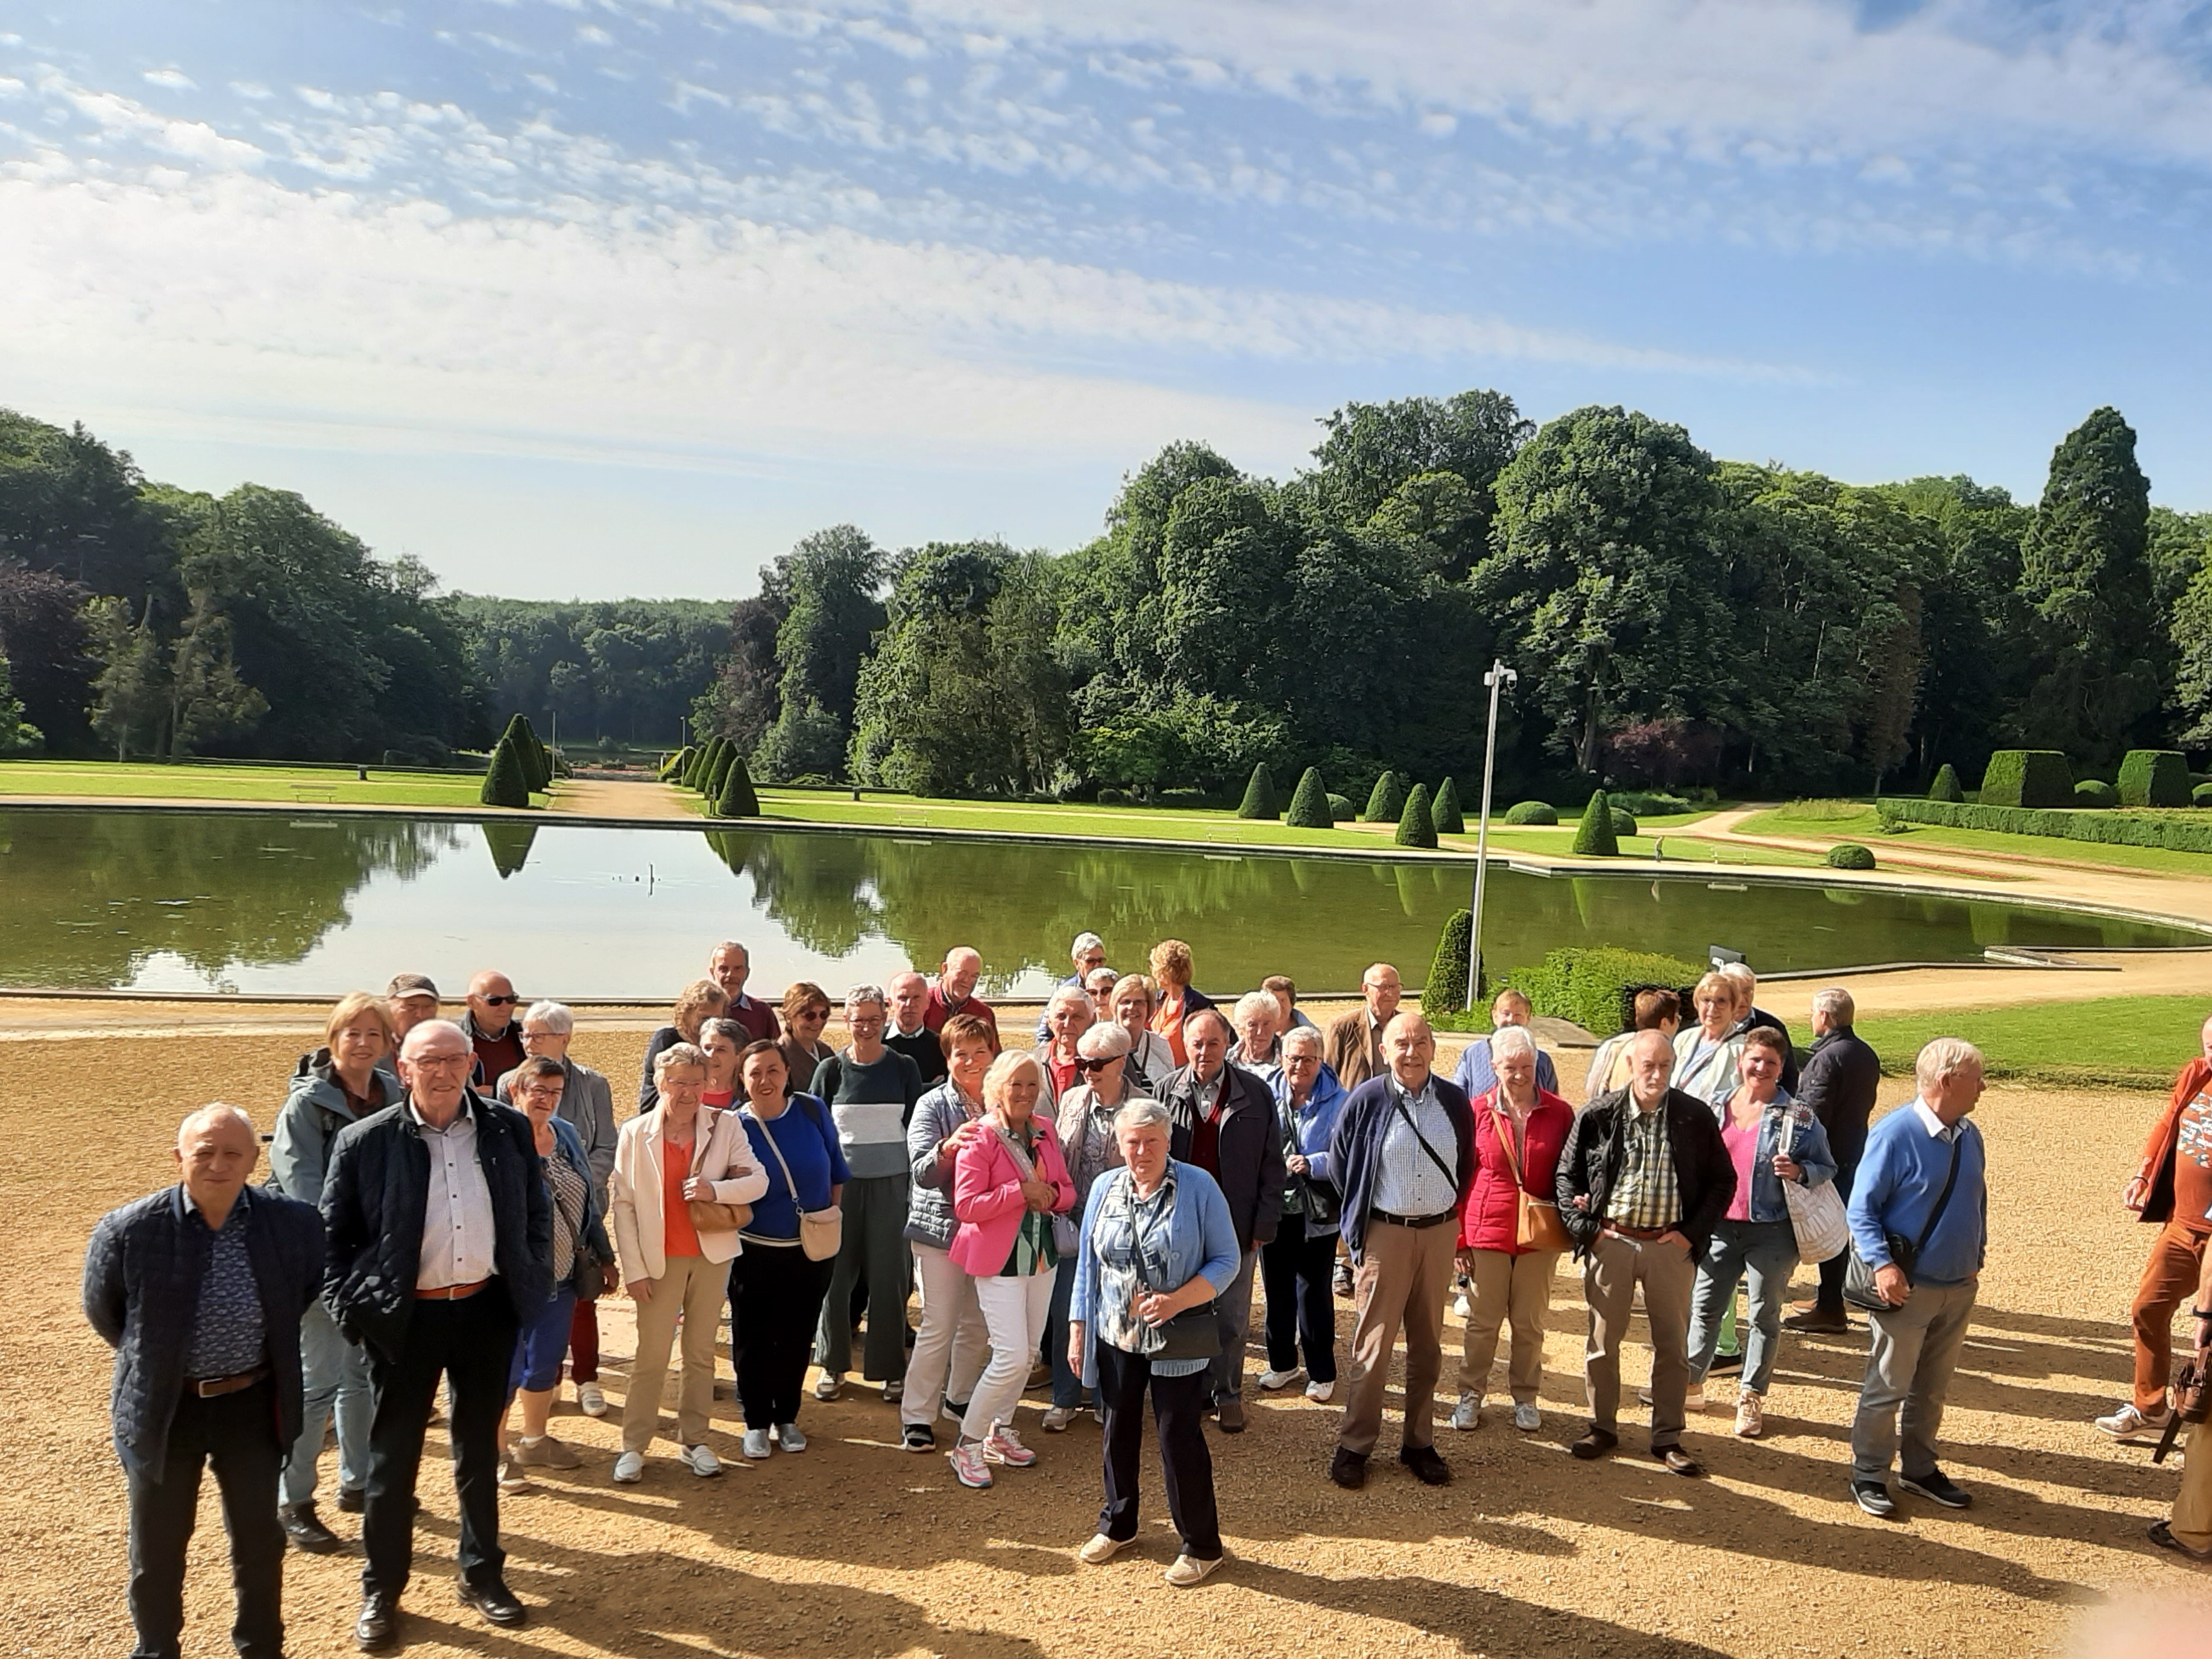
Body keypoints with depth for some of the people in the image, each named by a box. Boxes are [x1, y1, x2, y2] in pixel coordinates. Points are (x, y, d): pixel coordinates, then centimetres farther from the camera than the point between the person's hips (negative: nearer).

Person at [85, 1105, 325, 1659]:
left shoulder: (293, 1222, -13)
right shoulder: (128, 1231, -17)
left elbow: (307, 1289, 9)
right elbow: (101, 1311, 3)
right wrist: (151, 1359, 10)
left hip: (253, 1405, 1)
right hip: (163, 1410, -1)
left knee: (260, 1542, 15)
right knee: (157, 1552, 15)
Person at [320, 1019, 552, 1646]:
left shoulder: (509, 1130, -2)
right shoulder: (366, 1142, -9)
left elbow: (537, 1214, 8)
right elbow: (333, 1234, -2)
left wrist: (534, 1285, 3)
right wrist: (351, 1307, -8)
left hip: (488, 1310, 2)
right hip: (405, 1318, -2)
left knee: (480, 1447, 16)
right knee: (393, 1454, 10)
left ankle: (482, 1575, 32)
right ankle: (382, 1589, 27)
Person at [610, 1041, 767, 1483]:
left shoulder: (725, 1126, -3)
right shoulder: (636, 1133, -6)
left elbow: (758, 1180, -6)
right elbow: (623, 1206, -5)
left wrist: (716, 1190, -24)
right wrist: (634, 1269, -9)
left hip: (711, 1255, 2)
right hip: (660, 1260, -2)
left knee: (701, 1354, 11)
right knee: (651, 1357, 3)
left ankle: (693, 1442, 23)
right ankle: (633, 1446, 14)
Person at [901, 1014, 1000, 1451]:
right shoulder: (933, 1105, -9)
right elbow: (922, 1172, -20)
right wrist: (948, 1148, -39)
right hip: (941, 1227, -4)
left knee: (978, 1323, 15)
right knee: (938, 1325, -4)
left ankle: (960, 1398, 33)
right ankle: (916, 1416, 7)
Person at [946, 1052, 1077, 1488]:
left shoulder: (1045, 1130, 6)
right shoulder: (981, 1138, -12)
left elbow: (1068, 1191, 13)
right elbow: (966, 1205, -16)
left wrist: (1052, 1195, -10)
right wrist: (1021, 1191, -20)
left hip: (1042, 1255, 7)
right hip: (1000, 1259, -6)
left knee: (1028, 1352, 12)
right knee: (1012, 1355, -11)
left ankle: (999, 1431, 31)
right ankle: (967, 1444, 5)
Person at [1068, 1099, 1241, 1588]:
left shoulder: (1198, 1186, -10)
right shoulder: (1104, 1187, 2)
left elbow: (1227, 1258, -8)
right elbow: (1087, 1263, 9)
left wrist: (1178, 1300, -21)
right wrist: (1078, 1329, 6)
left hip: (1177, 1341, -4)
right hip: (1114, 1339, 4)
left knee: (1180, 1439, 1)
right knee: (1118, 1433, 16)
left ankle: (1201, 1546, 18)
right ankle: (1116, 1525, 37)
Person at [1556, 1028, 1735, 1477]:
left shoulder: (1695, 1116, -3)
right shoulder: (1599, 1115, -4)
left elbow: (1722, 1179, 4)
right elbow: (1566, 1175, 4)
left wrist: (1693, 1233, -4)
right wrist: (1582, 1227, -6)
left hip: (1669, 1245, 0)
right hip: (1610, 1242, 0)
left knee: (1673, 1344, 8)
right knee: (1602, 1340, 9)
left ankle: (1668, 1437, 22)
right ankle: (1602, 1427, 25)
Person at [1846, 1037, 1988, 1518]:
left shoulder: (1969, 1136, 3)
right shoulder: (1894, 1134, -18)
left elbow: (1978, 1202, 17)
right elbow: (1861, 1208, -15)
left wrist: (1975, 1259, 13)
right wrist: (1883, 1265, -24)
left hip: (1959, 1287, 7)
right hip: (1907, 1288, -7)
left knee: (1933, 1388, 18)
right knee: (1888, 1387, 3)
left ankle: (1920, 1469, 33)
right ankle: (1869, 1475, 17)